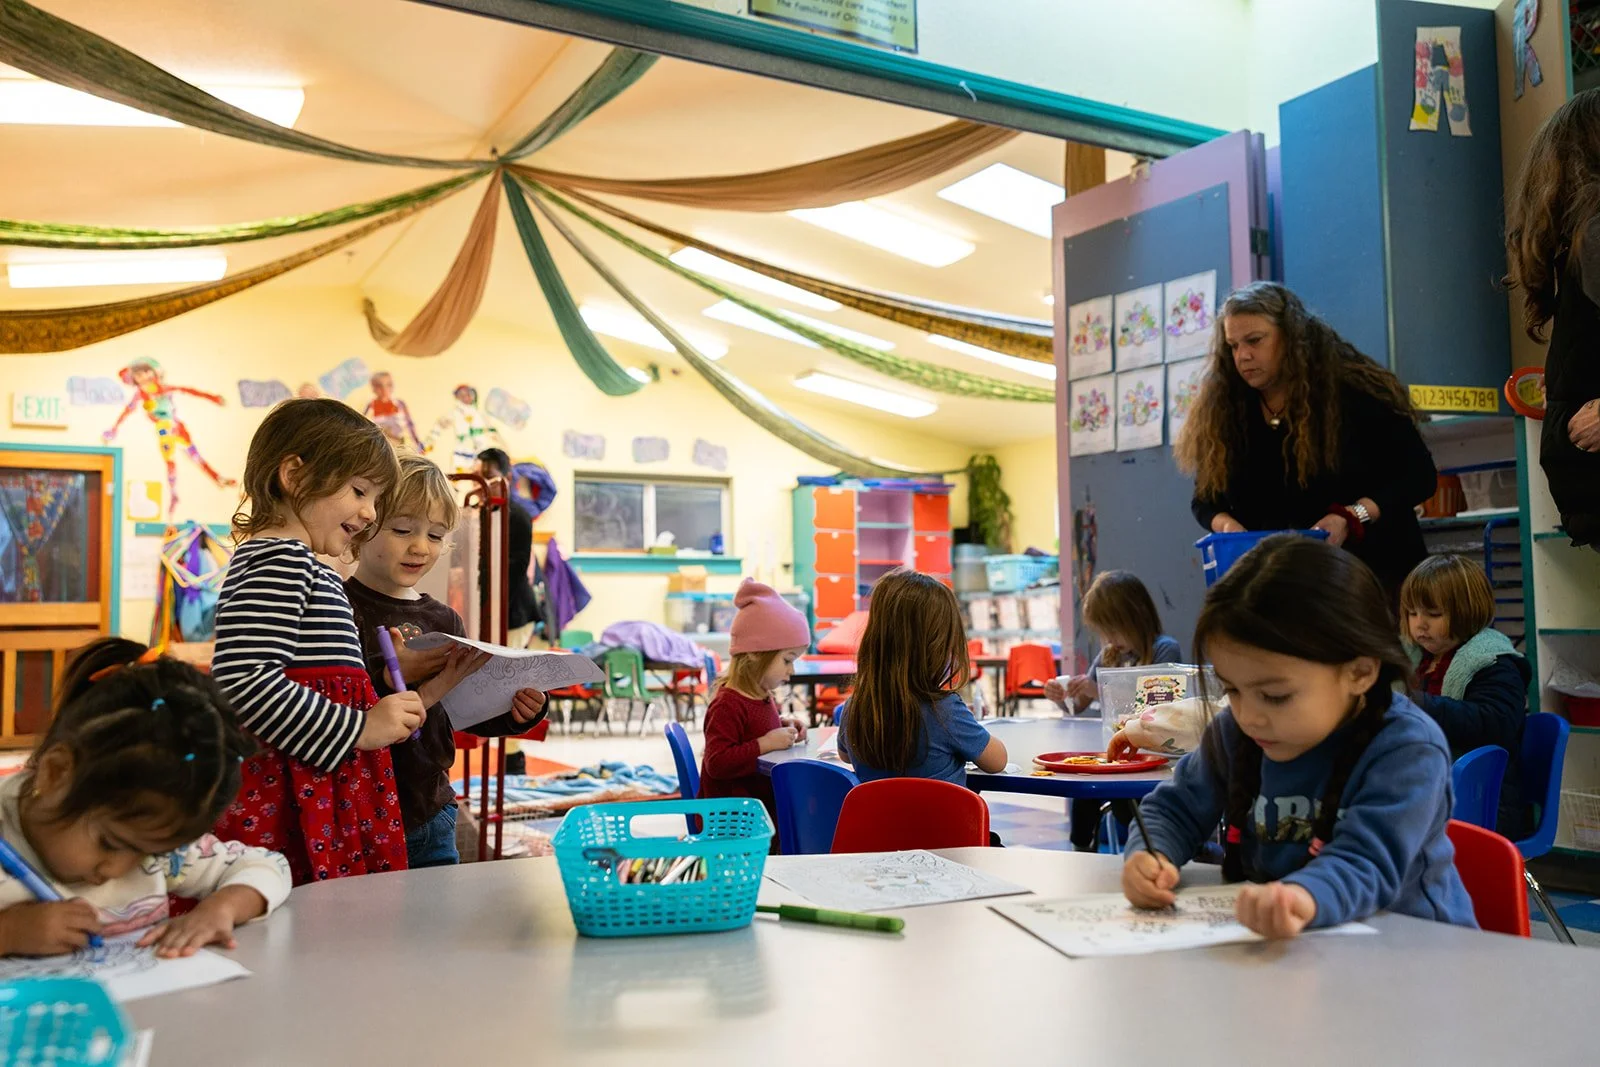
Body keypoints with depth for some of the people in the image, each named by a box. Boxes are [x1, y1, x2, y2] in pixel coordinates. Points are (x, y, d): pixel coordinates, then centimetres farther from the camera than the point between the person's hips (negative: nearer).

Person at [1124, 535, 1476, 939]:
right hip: (1268, 942, 4)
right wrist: (1150, 855, -10)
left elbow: (1367, 863, -26)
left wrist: (1304, 898, -47)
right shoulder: (1235, 731, 1)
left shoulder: (1408, 750, -15)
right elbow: (1177, 807, 12)